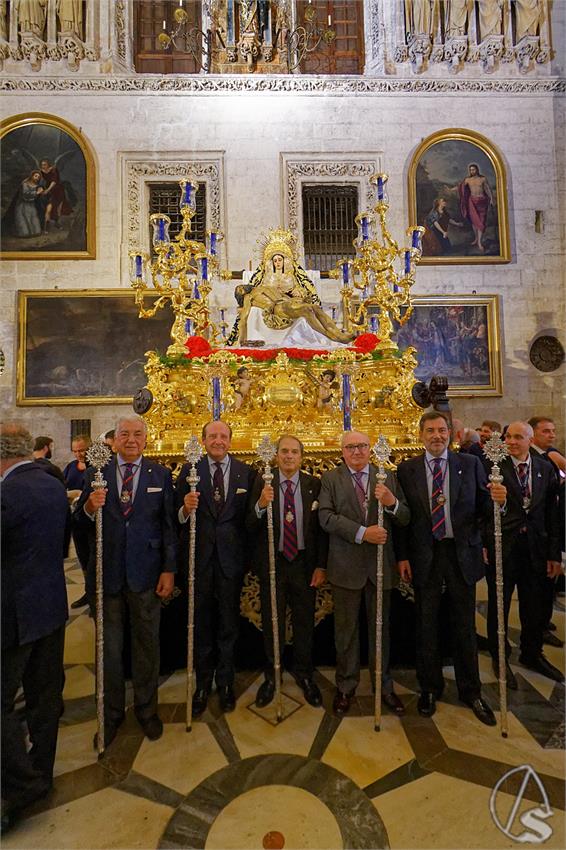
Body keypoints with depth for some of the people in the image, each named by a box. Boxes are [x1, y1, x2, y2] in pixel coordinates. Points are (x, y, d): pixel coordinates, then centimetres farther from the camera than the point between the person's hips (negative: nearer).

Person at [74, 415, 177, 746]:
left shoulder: (161, 475, -2)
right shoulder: (96, 474, 1)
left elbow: (170, 526, -3)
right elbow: (81, 523, 2)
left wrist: (169, 570, -7)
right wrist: (89, 507, -20)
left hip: (146, 574, -1)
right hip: (107, 573, 1)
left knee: (147, 645, 15)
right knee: (109, 648, 17)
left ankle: (146, 709, 38)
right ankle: (112, 712, 39)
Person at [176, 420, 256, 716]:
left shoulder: (247, 473, -1)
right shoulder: (189, 471, -3)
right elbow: (178, 517, -6)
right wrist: (185, 509, -26)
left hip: (231, 558, 0)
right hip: (199, 558, 0)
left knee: (228, 624, 16)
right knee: (201, 624, 17)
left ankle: (225, 683, 37)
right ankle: (203, 683, 38)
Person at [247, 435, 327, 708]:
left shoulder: (314, 485, -4)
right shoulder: (262, 484, -7)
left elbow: (321, 528, -1)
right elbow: (250, 529, -10)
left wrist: (321, 566, -5)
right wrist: (260, 506, -29)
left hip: (304, 563, 1)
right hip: (272, 563, 0)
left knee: (304, 622, 16)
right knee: (271, 623, 15)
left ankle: (304, 675, 40)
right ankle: (271, 676, 38)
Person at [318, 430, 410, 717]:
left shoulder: (387, 478, 5)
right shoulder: (330, 479, -1)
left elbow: (405, 519, 0)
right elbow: (326, 517, -13)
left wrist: (392, 503, -21)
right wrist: (362, 533, -22)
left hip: (380, 564, 2)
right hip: (346, 565, -1)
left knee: (380, 627, 16)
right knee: (346, 629, 13)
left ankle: (384, 686, 35)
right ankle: (345, 687, 31)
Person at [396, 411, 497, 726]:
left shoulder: (470, 464, 2)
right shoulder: (407, 470, 0)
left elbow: (483, 508, 0)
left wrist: (496, 499, -22)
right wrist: (402, 556, -4)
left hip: (462, 553, 0)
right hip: (424, 555, 0)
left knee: (465, 625, 13)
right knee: (426, 626, 12)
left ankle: (470, 690, 34)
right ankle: (430, 688, 33)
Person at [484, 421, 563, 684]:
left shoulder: (546, 468, 4)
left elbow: (552, 513, 5)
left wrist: (554, 553, 4)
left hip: (535, 548, 4)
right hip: (501, 546, -4)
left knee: (535, 606, 18)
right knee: (498, 606, 12)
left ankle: (532, 654, 42)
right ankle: (500, 658, 34)